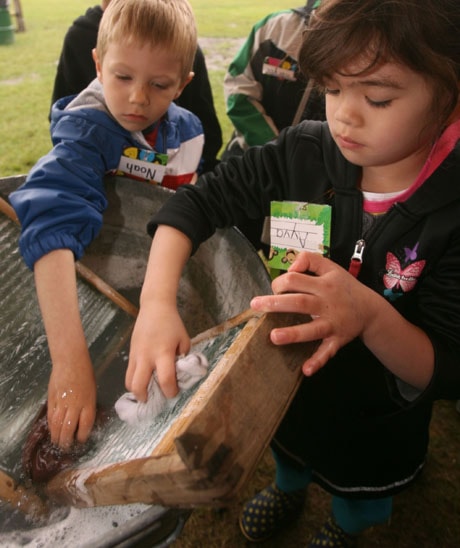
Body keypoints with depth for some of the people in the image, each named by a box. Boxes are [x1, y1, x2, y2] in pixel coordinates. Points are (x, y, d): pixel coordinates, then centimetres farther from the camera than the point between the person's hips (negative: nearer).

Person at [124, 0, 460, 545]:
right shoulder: (305, 153, -23)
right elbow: (197, 200, -20)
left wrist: (371, 315, -48)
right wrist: (156, 304, -36)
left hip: (375, 421, -2)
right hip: (285, 377, 3)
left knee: (358, 500, 31)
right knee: (288, 444, 35)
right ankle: (288, 487, 72)